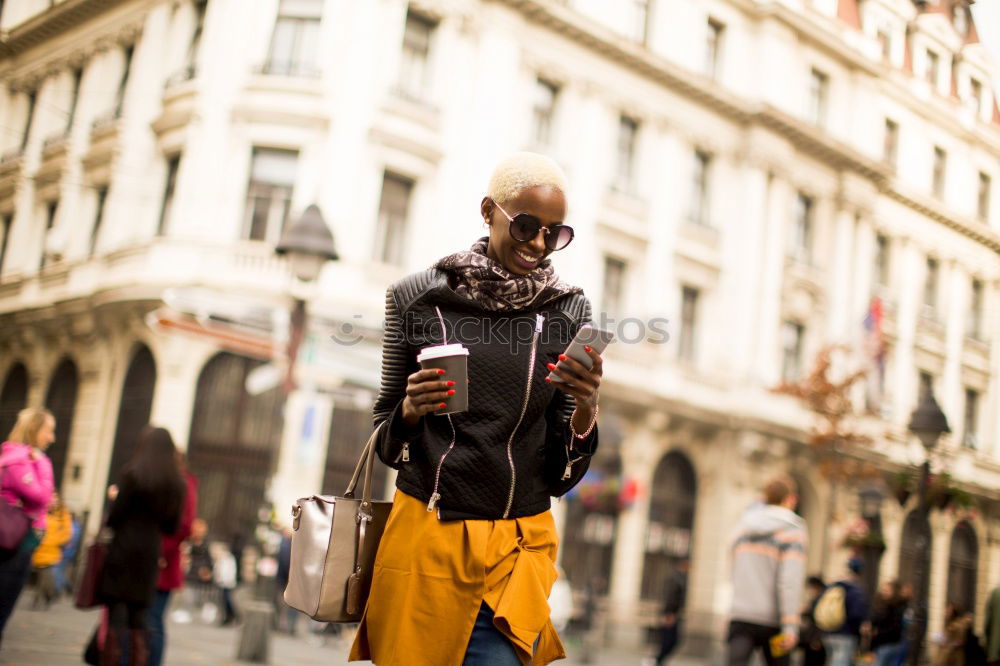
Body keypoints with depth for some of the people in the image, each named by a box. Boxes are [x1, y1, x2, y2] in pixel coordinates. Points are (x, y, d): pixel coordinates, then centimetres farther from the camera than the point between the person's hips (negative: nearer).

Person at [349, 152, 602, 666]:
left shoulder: (569, 313, 0)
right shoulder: (417, 298, -2)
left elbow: (563, 474, 3)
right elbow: (386, 437, 7)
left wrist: (585, 410, -16)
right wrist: (412, 408, -14)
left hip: (518, 545, 0)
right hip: (423, 534, 0)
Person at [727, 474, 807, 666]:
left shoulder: (744, 525, 11)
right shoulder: (792, 530, -6)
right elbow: (791, 581, -17)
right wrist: (790, 626, -20)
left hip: (741, 616, 3)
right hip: (771, 619, -3)